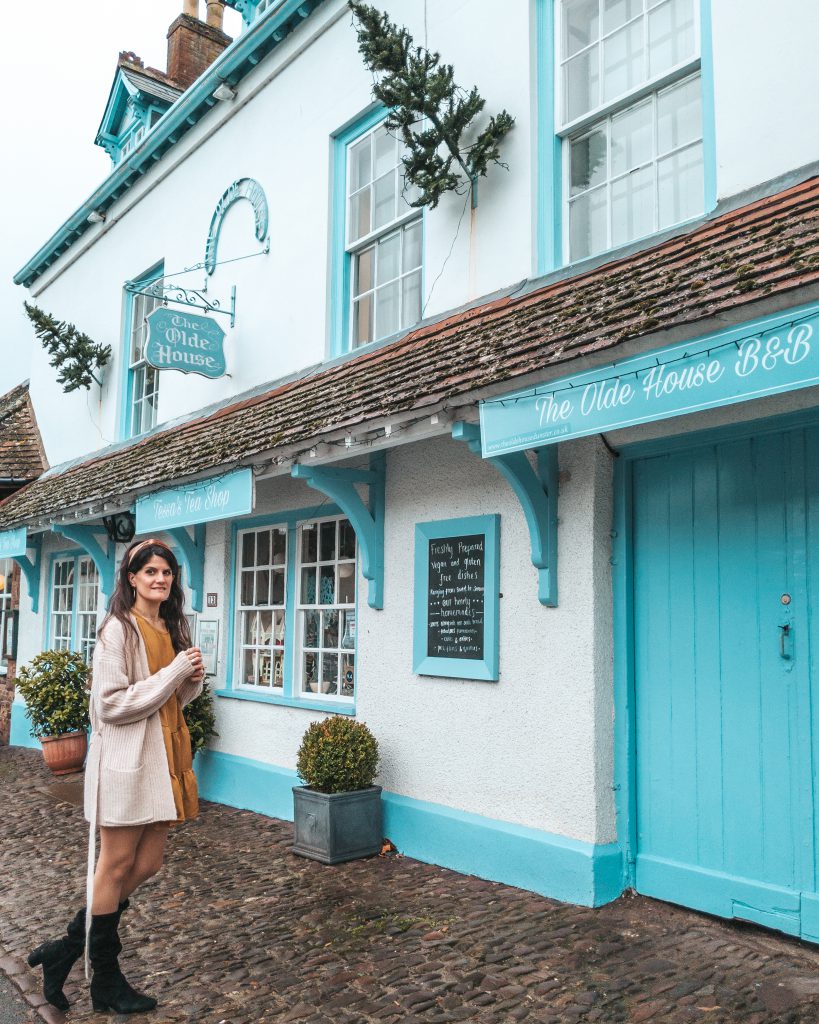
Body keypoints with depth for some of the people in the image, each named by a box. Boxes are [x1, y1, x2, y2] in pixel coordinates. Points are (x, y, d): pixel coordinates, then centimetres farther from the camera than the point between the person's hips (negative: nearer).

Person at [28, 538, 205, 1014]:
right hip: (127, 758, -8)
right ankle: (106, 981, 21)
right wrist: (174, 673, -18)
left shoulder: (172, 628, 12)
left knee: (147, 864, 11)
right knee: (116, 866, 4)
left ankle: (69, 948, 27)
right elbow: (110, 704, -18)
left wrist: (193, 680, 0)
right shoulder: (118, 630, -12)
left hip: (165, 756, 8)